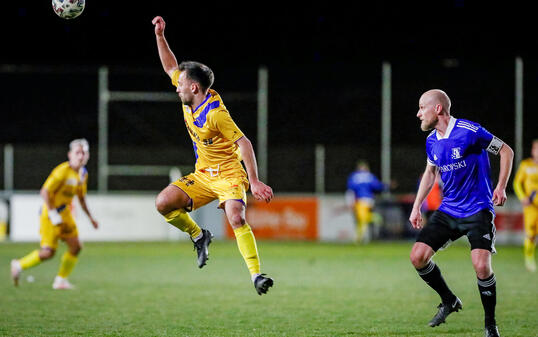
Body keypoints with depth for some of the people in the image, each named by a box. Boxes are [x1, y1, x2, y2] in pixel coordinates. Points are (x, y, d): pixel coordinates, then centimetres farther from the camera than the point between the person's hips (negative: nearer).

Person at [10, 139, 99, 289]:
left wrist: (90, 217, 20)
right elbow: (44, 192, -23)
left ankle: (61, 280, 12)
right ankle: (19, 265, 9)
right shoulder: (62, 171, -21)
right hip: (50, 214, -8)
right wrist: (53, 214, -25)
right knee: (48, 252, -13)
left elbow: (81, 197, 21)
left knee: (75, 247, 0)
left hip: (65, 213, 8)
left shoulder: (83, 174, 6)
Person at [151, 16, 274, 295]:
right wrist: (159, 35, 9)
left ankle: (256, 274, -30)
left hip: (228, 175, -8)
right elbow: (170, 66, 16)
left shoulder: (216, 113, -22)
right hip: (201, 176, 8)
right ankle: (198, 236, 11)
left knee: (236, 219, -30)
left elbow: (244, 144, -23)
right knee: (163, 202, -10)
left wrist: (254, 181, -28)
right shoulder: (189, 99, 1)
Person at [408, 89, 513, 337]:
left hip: (478, 211, -6)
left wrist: (501, 187, -14)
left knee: (481, 266, -21)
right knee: (418, 256, -7)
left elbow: (506, 151, -6)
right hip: (448, 210, 6)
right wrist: (416, 207, 19)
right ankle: (449, 301, 16)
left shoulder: (469, 131, -16)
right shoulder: (432, 141, 5)